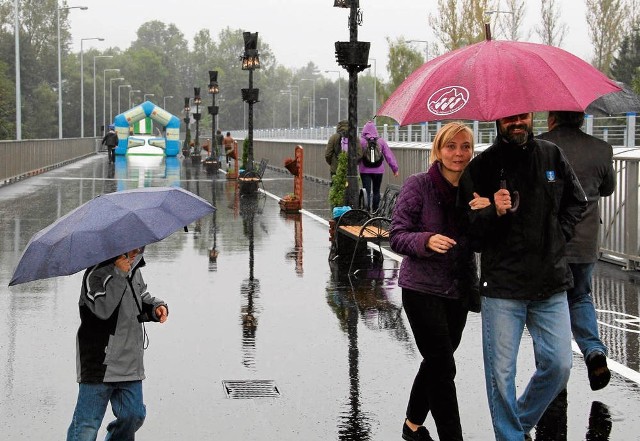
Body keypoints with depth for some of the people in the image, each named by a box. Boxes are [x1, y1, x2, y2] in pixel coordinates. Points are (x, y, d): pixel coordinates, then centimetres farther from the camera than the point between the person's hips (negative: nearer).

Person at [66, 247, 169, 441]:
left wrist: (156, 307, 2)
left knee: (133, 415, 13)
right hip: (100, 365, -7)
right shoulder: (96, 274, -15)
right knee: (87, 424, -1)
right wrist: (119, 273, -28)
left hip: (130, 365, 7)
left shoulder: (134, 271, 10)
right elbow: (103, 309, -29)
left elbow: (142, 299, 24)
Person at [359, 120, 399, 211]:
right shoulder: (381, 141, -1)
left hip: (365, 170, -2)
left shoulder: (361, 141, -8)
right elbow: (389, 155, 2)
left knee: (367, 192, -1)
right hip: (378, 170, 2)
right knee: (376, 191, 14)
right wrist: (395, 168, 9)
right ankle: (375, 211, 19)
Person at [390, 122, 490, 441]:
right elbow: (397, 237, -11)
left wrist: (487, 212, -20)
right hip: (423, 290, -5)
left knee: (436, 361, 16)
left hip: (460, 289, 5)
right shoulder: (418, 185, -11)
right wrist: (426, 240, -30)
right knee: (443, 367, -8)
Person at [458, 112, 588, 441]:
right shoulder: (481, 167, -5)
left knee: (558, 365, 5)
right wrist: (494, 213, -24)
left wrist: (558, 236, 6)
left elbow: (577, 202, 19)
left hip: (551, 282, 3)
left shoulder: (552, 155, 6)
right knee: (501, 373, 0)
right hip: (502, 286, -3)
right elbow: (470, 233, -6)